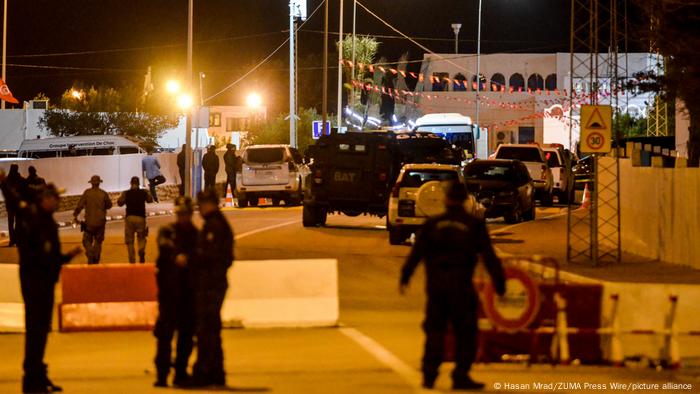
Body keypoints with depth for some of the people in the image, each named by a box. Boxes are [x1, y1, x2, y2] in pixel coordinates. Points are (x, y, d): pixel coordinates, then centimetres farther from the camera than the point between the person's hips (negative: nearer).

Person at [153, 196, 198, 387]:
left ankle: (181, 373, 12)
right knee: (165, 331, -8)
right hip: (170, 288, -3)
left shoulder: (196, 235, 16)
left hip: (189, 291, 3)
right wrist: (177, 256, -37)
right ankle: (162, 374, -6)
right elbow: (164, 245, -17)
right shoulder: (167, 231, 5)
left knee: (187, 333, 4)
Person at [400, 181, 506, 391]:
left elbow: (416, 253, 5)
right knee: (465, 333, 3)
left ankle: (429, 375, 11)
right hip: (460, 285, -3)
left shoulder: (432, 224, 6)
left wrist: (405, 277, 12)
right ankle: (460, 376, -2)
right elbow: (489, 257, -2)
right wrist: (499, 283, 1)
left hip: (435, 285, 3)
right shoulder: (475, 225, 0)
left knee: (434, 330, 13)